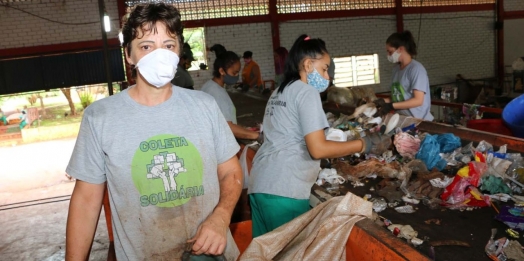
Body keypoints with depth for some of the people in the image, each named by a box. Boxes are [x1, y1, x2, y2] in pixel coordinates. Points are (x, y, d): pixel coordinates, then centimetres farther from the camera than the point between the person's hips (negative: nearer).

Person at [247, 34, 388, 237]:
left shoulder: (279, 92, 19)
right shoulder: (306, 91, -6)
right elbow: (318, 149, -13)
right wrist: (363, 144, -3)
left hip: (259, 184, 8)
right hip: (284, 190, -8)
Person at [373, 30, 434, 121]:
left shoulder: (416, 68, -12)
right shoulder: (396, 69, 9)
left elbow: (418, 100, -17)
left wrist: (391, 106, -21)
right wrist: (384, 101, -3)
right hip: (402, 119, 6)